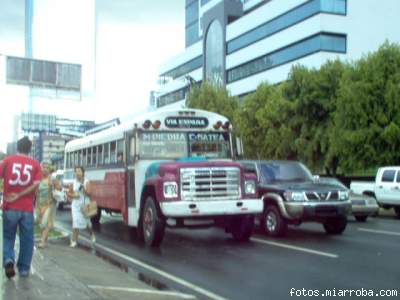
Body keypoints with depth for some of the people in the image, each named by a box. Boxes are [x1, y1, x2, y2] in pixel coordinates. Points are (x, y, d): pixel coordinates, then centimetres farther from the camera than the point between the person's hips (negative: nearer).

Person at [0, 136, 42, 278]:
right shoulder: (35, 164, 2)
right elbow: (36, 184, -10)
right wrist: (18, 196, -8)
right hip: (27, 208, 0)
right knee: (26, 239, 12)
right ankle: (24, 268, 16)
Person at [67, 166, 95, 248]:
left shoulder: (86, 182, -5)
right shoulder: (73, 182, 2)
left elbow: (89, 193, -11)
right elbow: (69, 193, 11)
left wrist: (84, 188, -27)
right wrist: (73, 195, -10)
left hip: (85, 205, -1)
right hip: (76, 205, 1)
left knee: (87, 221, 11)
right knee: (75, 222, -7)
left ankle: (92, 233, 41)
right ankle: (74, 241, -4)